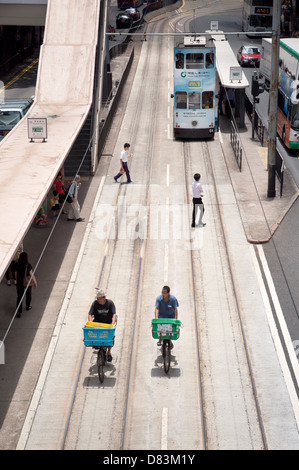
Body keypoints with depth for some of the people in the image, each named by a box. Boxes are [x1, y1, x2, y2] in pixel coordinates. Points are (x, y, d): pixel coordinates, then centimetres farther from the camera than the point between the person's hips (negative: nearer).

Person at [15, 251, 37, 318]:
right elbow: (31, 275, -18)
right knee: (28, 294, 26)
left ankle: (18, 312, 8)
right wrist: (35, 282, -2)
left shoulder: (17, 265, -15)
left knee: (19, 296, 11)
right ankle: (28, 306, 47)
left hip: (19, 283, 2)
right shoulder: (28, 266, -25)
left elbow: (16, 274, -2)